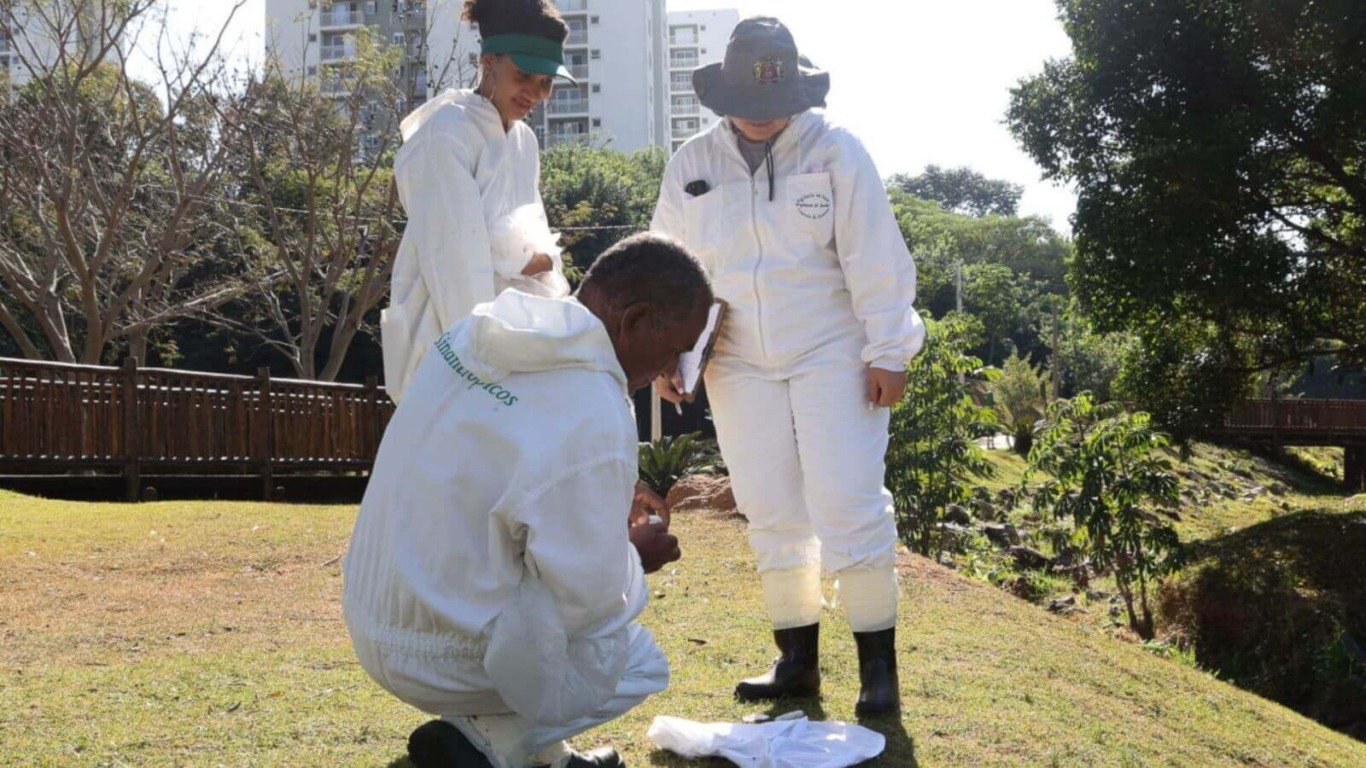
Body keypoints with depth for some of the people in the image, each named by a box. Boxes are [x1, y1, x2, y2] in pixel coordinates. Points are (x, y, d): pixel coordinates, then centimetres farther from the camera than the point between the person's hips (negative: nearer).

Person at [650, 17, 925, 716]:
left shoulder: (835, 149, -6)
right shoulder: (690, 165, 4)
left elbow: (873, 259, -7)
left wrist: (886, 353, -9)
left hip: (831, 357, -3)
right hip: (741, 366, 4)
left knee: (849, 506, -7)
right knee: (772, 514, 8)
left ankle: (878, 664, 4)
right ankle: (797, 660, 19)